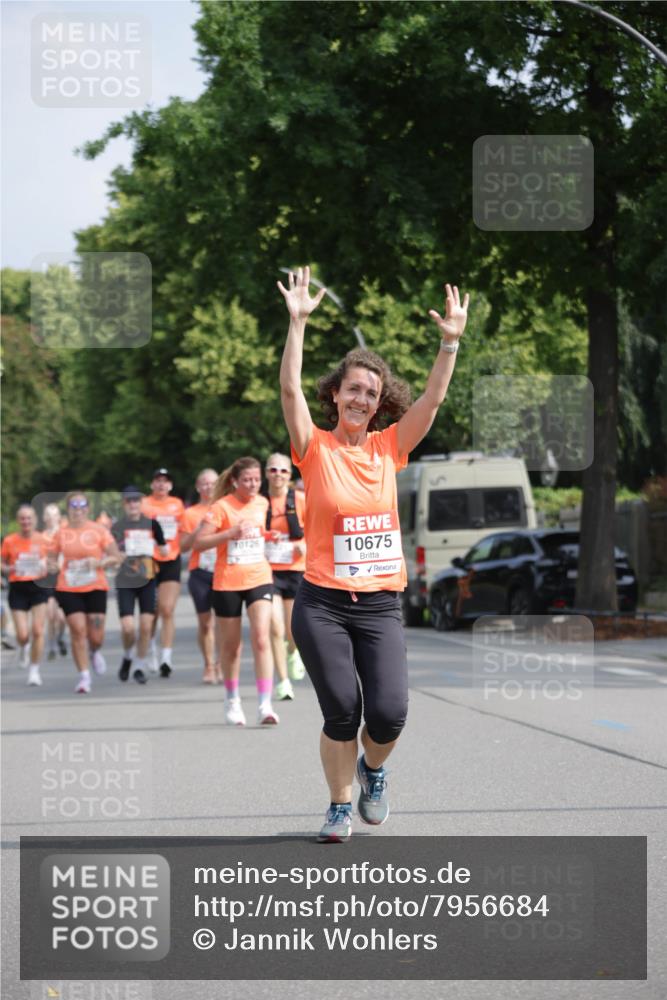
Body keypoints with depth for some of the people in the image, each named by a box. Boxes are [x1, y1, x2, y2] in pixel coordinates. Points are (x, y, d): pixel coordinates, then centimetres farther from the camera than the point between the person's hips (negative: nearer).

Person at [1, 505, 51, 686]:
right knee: (23, 635, -6)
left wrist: (46, 569, -10)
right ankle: (23, 648, 33)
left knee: (38, 631, -8)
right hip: (18, 588, 0)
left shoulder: (43, 540, -1)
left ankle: (34, 671, 5)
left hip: (38, 587, 0)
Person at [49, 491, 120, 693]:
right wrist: (52, 565, -9)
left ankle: (95, 652, 36)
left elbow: (115, 557, 0)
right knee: (78, 630, -10)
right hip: (68, 589, 1)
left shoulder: (99, 530, -1)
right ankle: (84, 676, -2)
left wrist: (99, 563, -18)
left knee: (96, 636, -2)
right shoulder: (61, 532, 4)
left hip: (95, 588, -1)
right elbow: (52, 556, 14)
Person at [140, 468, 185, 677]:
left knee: (167, 610, -9)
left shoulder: (177, 504, 10)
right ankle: (152, 653, 26)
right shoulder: (144, 504, 0)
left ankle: (166, 657, -11)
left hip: (171, 560, 1)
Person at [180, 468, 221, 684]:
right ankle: (209, 667, 8)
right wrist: (199, 529, -10)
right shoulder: (191, 513, 8)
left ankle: (222, 665, 1)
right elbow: (183, 546, 3)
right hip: (200, 572, 0)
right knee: (205, 621, 0)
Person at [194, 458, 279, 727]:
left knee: (261, 639, -15)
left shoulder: (262, 503, 5)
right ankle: (232, 700, 30)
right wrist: (230, 533, -25)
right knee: (231, 645, 10)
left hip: (259, 580, 2)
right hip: (227, 583, -2)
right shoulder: (222, 507, -9)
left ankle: (264, 705, -18)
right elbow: (198, 544, -16)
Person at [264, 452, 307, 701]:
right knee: (275, 629, -10)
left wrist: (305, 544, -13)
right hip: (268, 571, 0)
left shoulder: (300, 500, 0)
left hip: (296, 570, 0)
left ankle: (293, 653, 42)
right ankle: (283, 681, -1)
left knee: (294, 631, 6)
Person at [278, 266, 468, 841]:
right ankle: (341, 805, 16)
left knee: (389, 713, -9)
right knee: (341, 710, -7)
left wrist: (451, 342, -15)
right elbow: (290, 389, -14)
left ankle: (373, 768, 25)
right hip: (322, 604, -2)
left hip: (380, 604, 2)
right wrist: (298, 324, -24)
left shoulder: (388, 448, 6)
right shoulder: (316, 449, -1)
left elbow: (433, 399, -2)